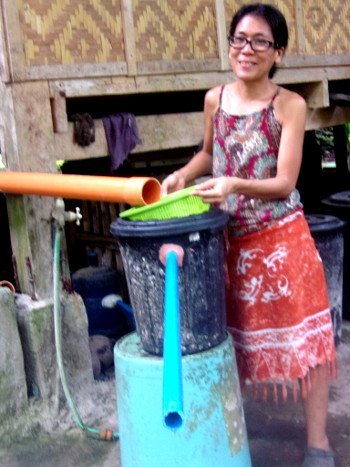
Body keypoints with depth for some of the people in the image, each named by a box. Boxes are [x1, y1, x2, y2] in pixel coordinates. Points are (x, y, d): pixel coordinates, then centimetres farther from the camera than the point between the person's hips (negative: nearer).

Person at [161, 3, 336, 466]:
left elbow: (284, 183, -15)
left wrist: (235, 185, -31)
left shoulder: (290, 105, -11)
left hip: (282, 236, -3)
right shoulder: (215, 98, 1)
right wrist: (183, 174, 1)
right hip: (229, 236, 4)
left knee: (306, 339, 2)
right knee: (227, 335, 14)